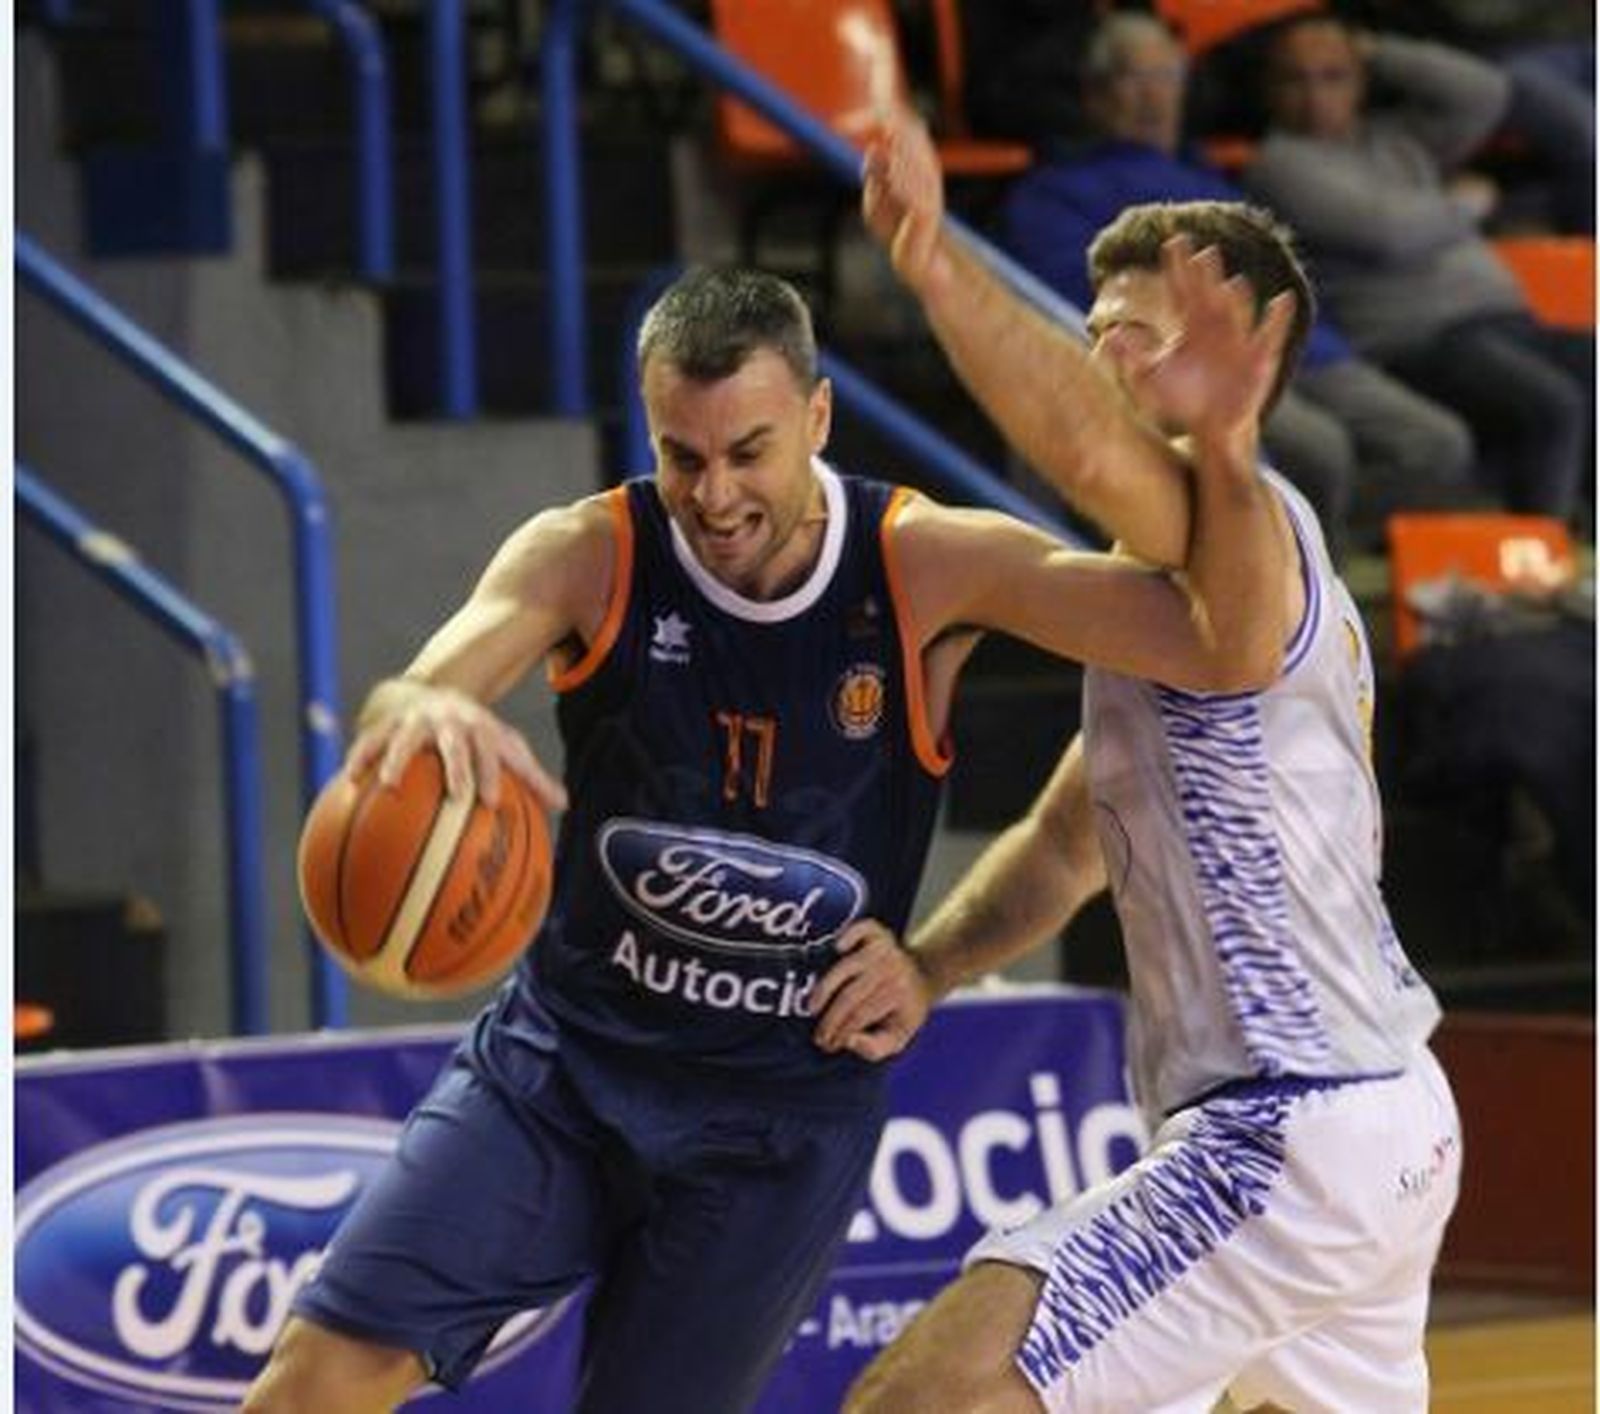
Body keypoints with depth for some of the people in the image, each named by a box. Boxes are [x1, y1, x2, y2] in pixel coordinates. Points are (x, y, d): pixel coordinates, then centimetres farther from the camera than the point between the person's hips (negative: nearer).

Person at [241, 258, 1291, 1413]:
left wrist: (1215, 446, -38)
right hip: (563, 1056, 1)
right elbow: (412, 697, -31)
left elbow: (1230, 652, -19)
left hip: (781, 1115, -1)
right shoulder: (590, 559, -13)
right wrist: (423, 711, -57)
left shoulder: (926, 567, -14)